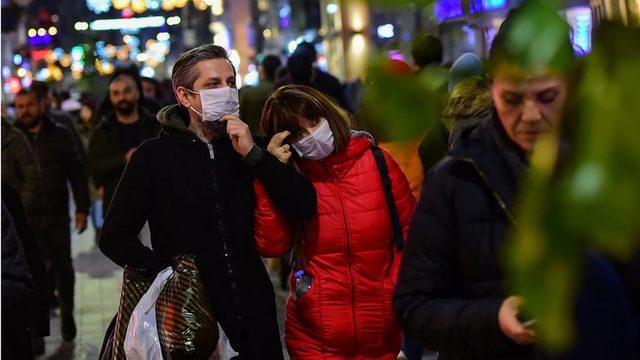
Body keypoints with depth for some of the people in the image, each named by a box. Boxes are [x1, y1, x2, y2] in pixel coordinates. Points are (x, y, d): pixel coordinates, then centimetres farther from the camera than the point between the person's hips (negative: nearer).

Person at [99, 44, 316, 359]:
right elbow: (114, 237, -3)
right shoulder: (154, 156, -4)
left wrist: (253, 154, -16)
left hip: (254, 318, 3)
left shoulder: (245, 145, 5)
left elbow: (304, 207, -6)